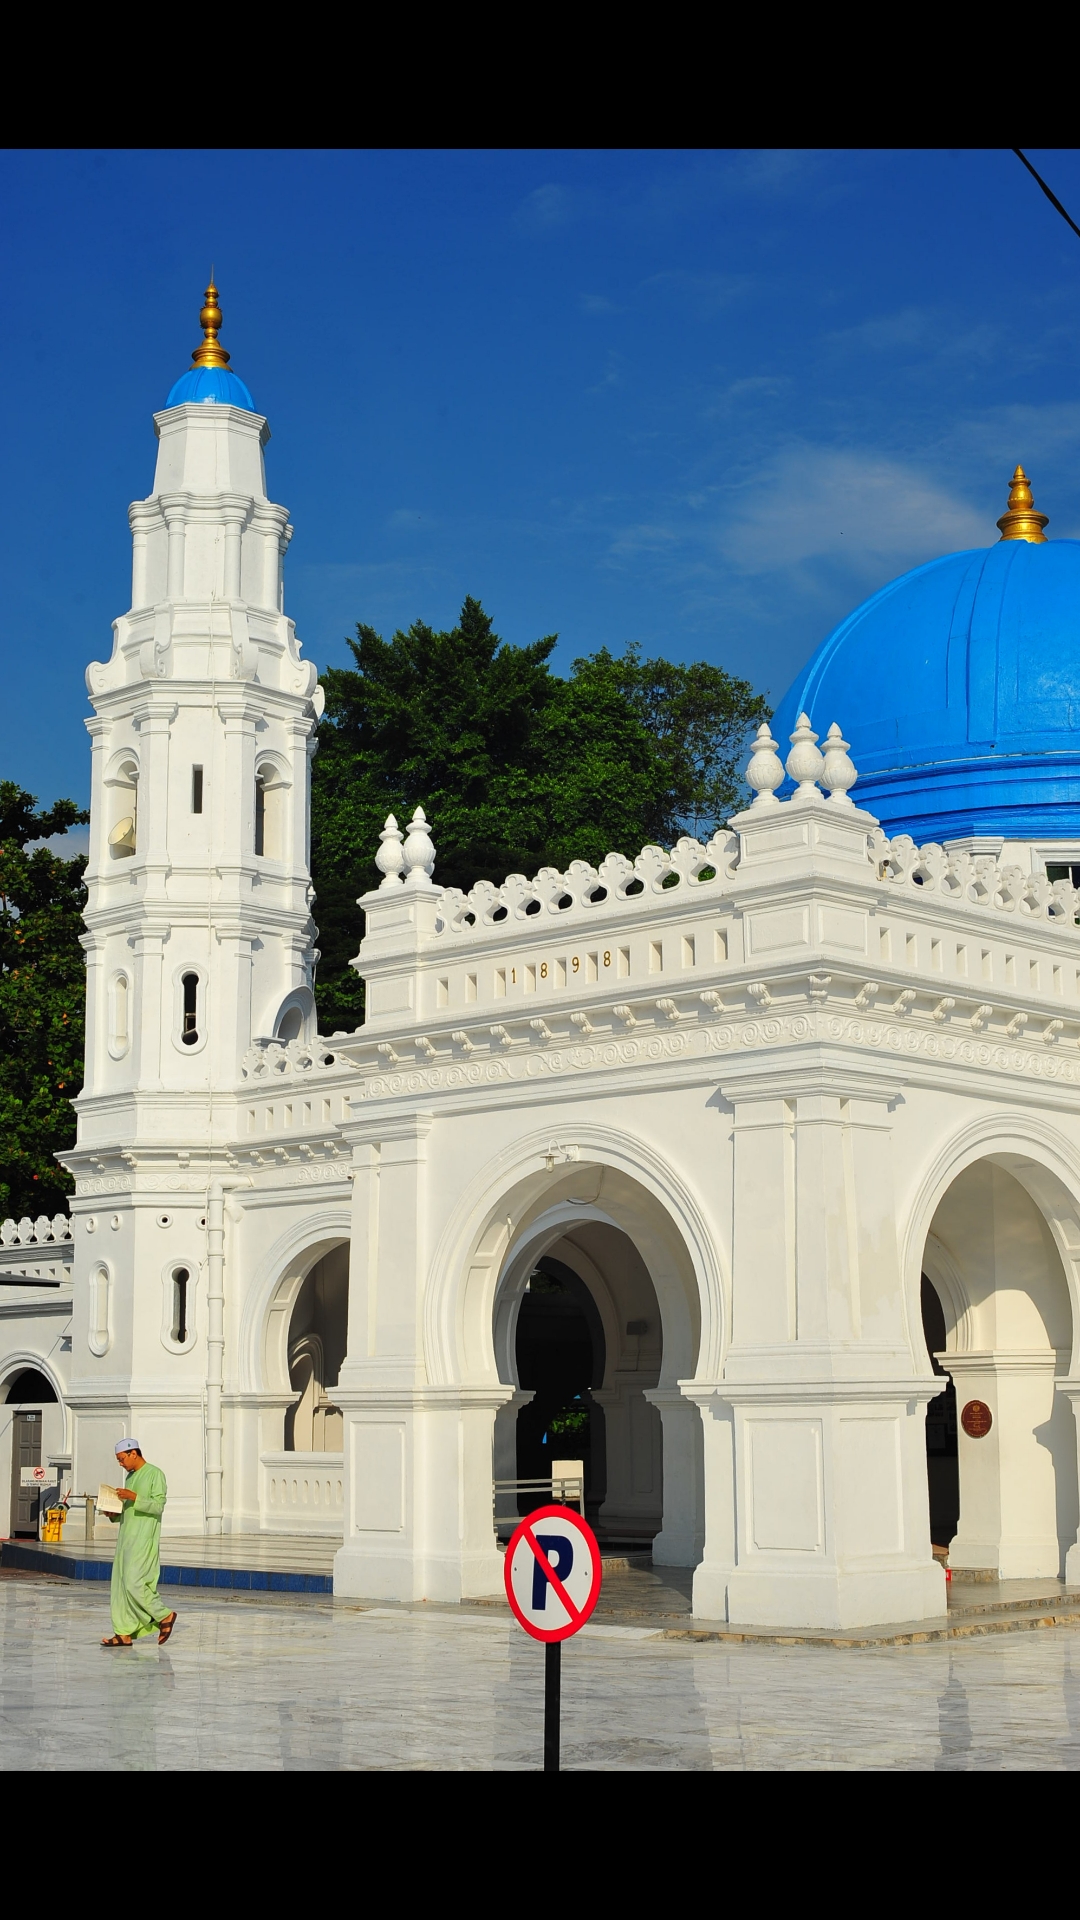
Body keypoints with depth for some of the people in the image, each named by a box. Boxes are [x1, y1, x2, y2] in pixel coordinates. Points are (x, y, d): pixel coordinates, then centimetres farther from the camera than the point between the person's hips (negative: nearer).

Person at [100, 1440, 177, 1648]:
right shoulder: (130, 1477, 19)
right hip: (127, 1537, 9)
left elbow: (158, 1505, -14)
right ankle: (124, 1634, 4)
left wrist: (133, 1497, -24)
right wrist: (114, 1514, 4)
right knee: (121, 1585, 3)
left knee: (134, 1584, -15)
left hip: (144, 1540, -9)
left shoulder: (155, 1474, -6)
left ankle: (164, 1615, 0)